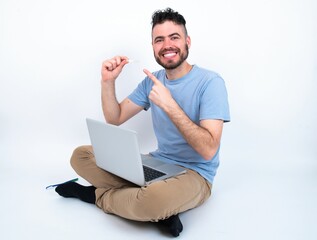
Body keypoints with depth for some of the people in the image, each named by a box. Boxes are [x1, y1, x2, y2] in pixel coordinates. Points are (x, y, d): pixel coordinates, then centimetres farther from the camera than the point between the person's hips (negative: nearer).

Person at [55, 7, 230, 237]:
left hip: (193, 174, -6)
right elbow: (115, 119, 7)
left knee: (154, 200, -41)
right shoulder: (152, 80, 5)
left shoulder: (210, 82, -15)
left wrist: (169, 105, -29)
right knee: (81, 155, -1)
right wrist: (108, 81, -9)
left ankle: (97, 195, -7)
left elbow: (208, 150, -23)